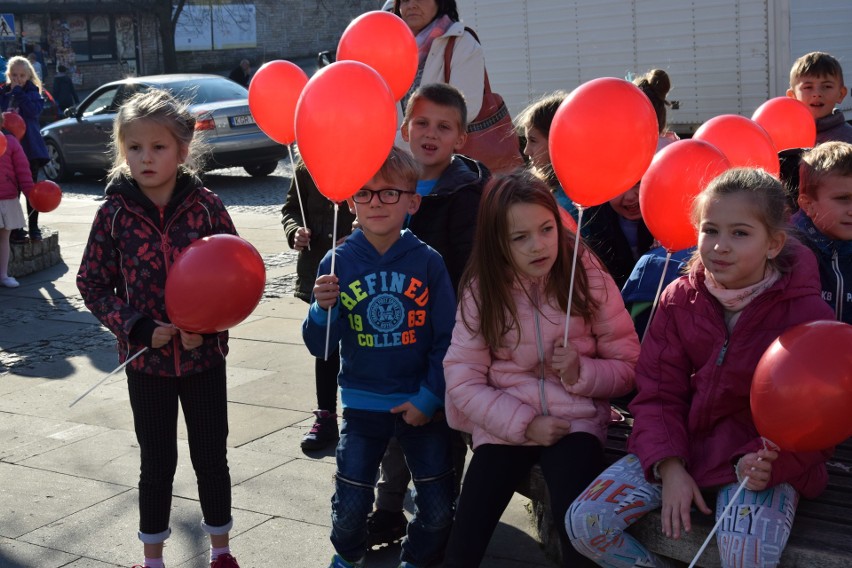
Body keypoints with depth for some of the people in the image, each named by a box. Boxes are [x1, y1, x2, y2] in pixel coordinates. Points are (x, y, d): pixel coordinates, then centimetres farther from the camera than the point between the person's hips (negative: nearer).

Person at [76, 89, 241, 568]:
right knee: (157, 463, 12)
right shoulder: (115, 214, -6)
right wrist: (138, 328, -14)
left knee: (211, 457, 12)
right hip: (146, 359, 0)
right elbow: (93, 284, -2)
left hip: (204, 356, 0)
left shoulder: (205, 206, -8)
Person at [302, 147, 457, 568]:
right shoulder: (338, 263, -6)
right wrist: (323, 309, -24)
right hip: (362, 403, 0)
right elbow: (319, 346, -5)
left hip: (421, 404, 0)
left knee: (438, 510, 5)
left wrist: (429, 398, -8)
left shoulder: (428, 262, -8)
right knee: (350, 506, 6)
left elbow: (446, 339, -3)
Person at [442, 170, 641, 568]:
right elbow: (462, 379, -9)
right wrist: (523, 423, -17)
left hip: (575, 421, -1)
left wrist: (583, 374, -19)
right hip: (505, 424, 1)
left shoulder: (588, 278, -6)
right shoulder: (481, 288, -4)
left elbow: (628, 365, 0)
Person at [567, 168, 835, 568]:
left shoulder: (806, 312, -10)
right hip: (680, 446, 4)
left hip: (761, 460, -3)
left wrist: (768, 464, -26)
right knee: (584, 522, -13)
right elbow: (658, 393, 0)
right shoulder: (679, 299, -1)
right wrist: (670, 467, -16)